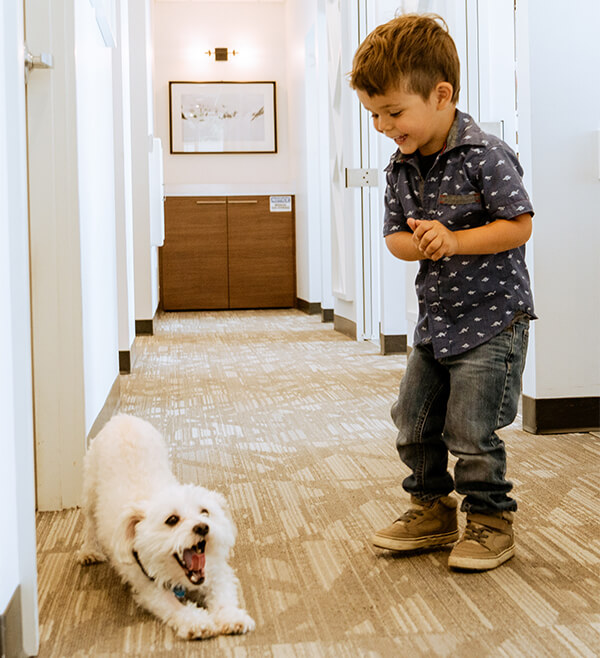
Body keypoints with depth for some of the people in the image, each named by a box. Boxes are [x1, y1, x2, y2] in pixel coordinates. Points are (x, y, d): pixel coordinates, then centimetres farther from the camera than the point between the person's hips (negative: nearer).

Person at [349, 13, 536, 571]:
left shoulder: (484, 155, -18)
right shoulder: (400, 168, 2)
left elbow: (519, 225, -18)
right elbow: (395, 236, 7)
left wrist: (455, 240, -26)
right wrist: (417, 243, -16)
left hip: (492, 316, -7)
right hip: (435, 317, 7)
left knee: (470, 430, -4)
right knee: (413, 424, 13)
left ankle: (490, 521, 18)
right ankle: (432, 510, 32)